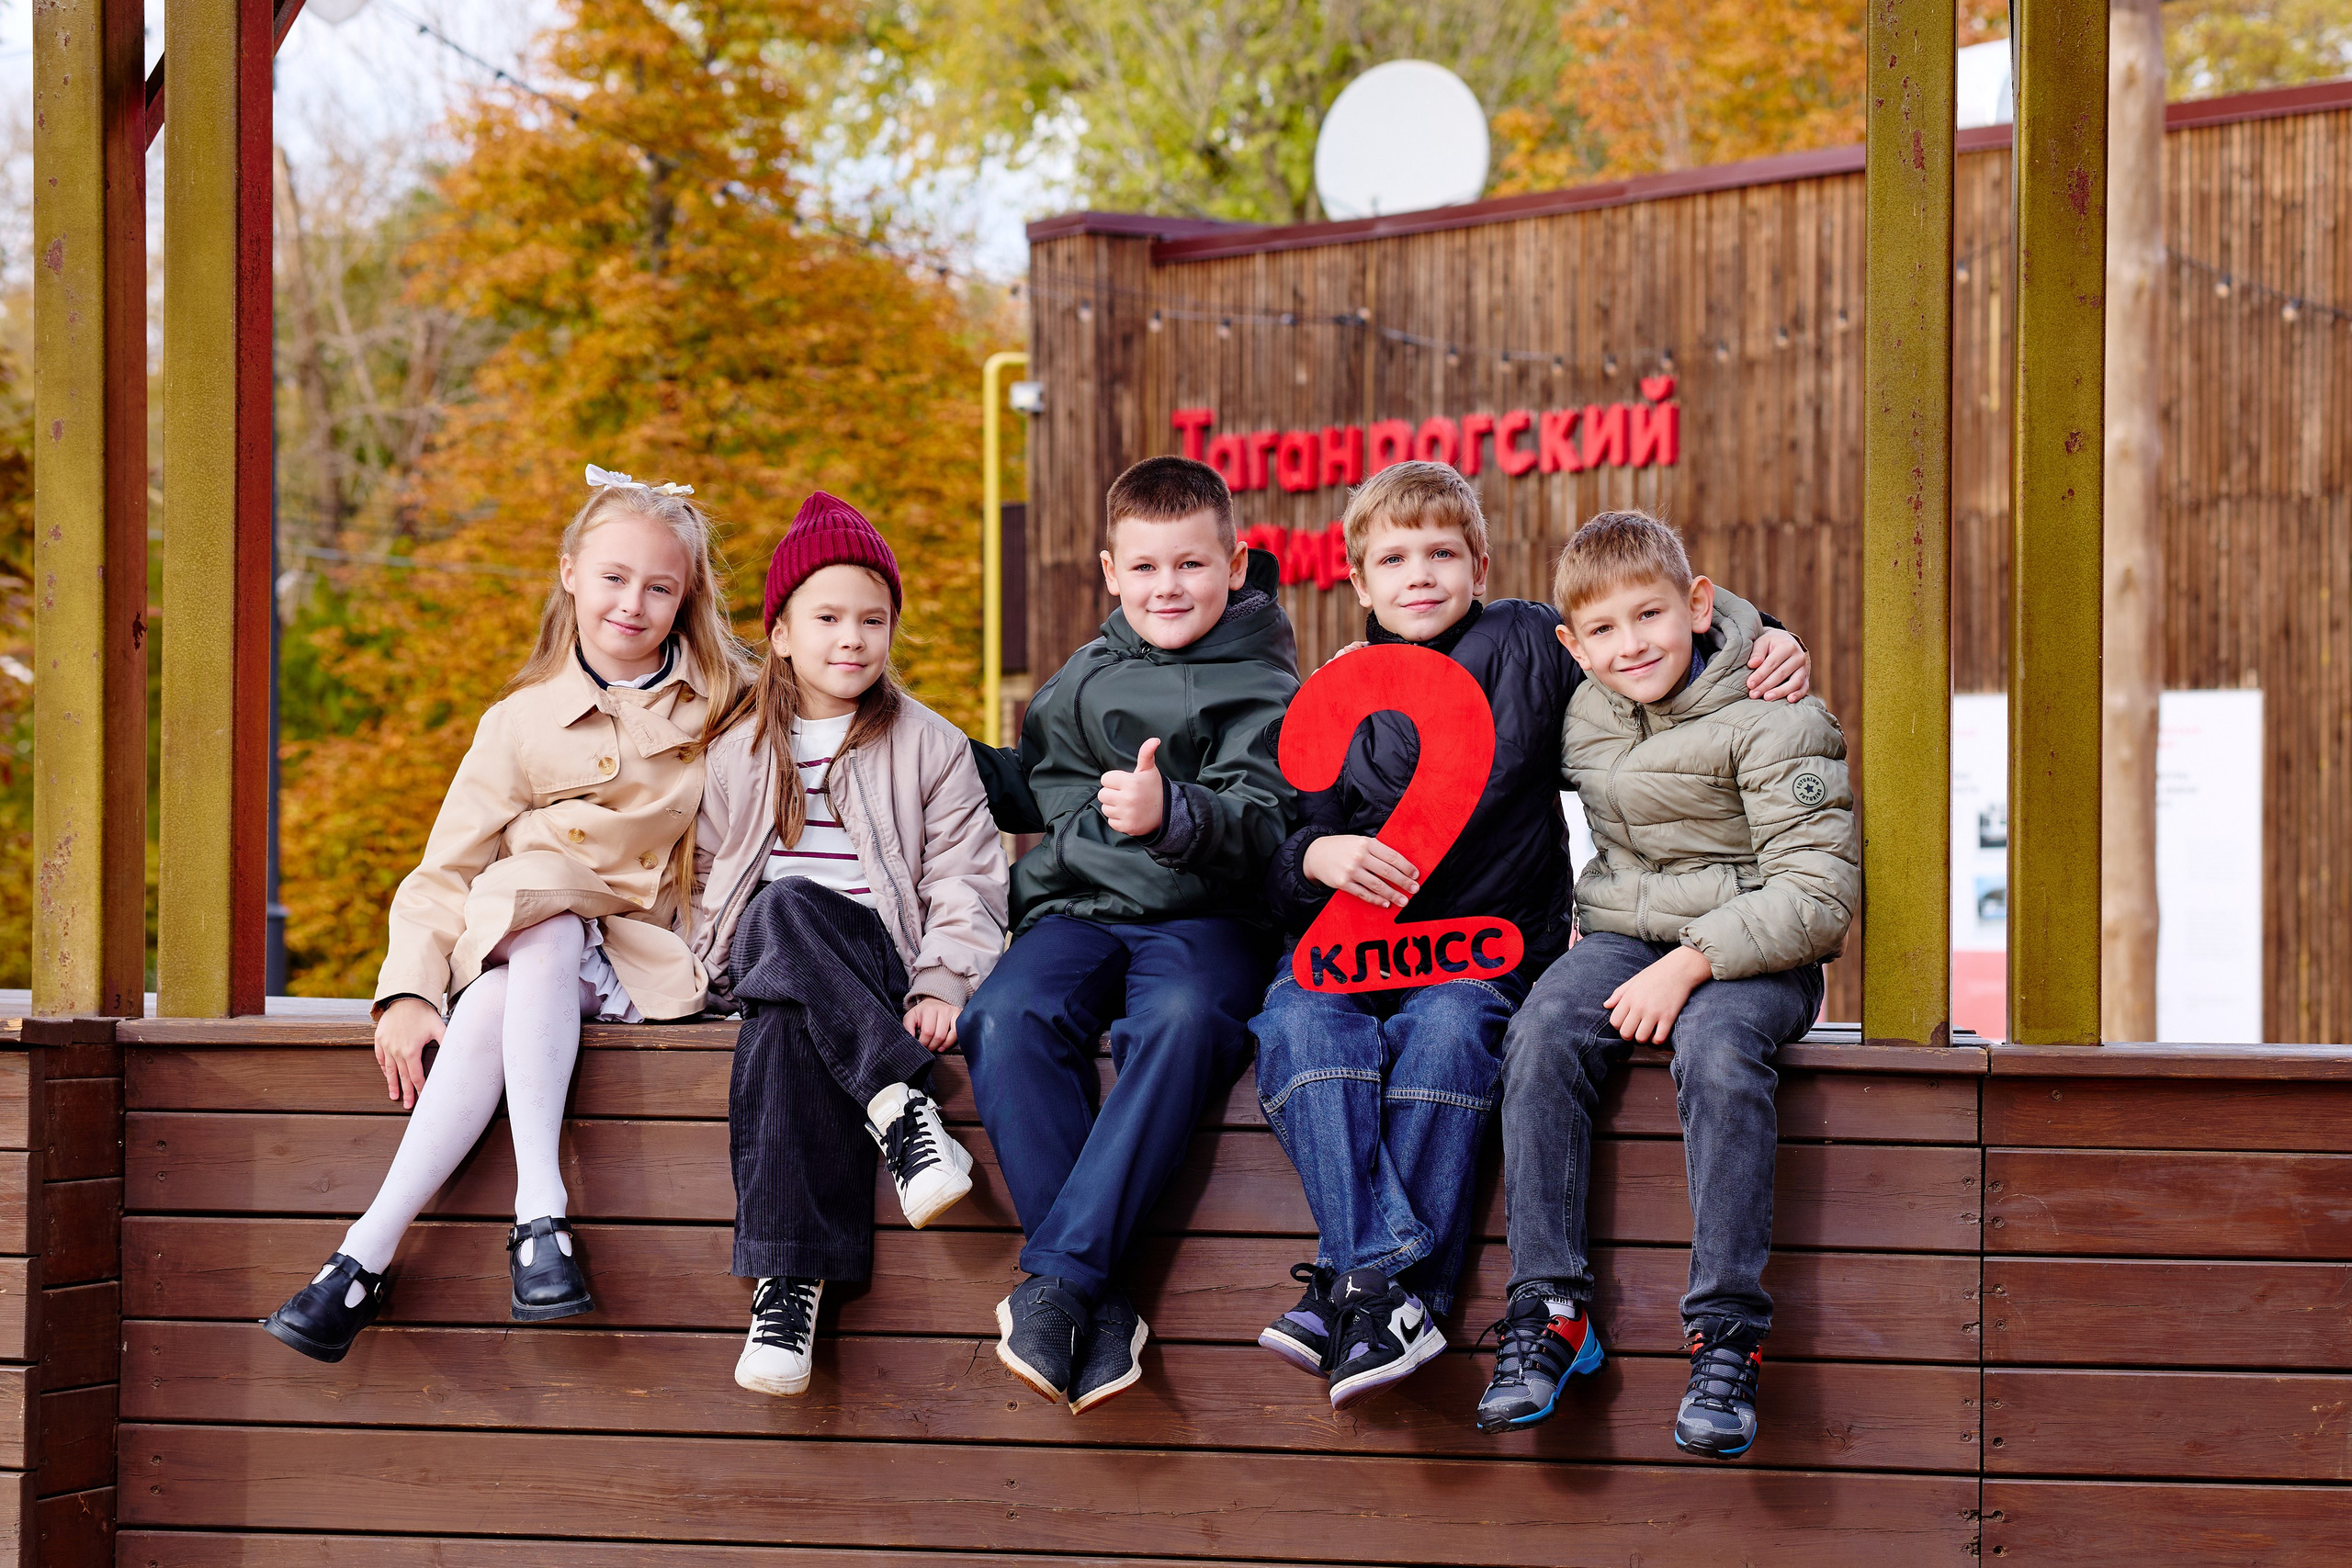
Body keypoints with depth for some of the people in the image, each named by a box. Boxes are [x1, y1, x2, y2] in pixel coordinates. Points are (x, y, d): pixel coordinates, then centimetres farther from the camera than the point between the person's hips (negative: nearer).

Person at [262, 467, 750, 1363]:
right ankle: (540, 1212, -43)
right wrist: (409, 990, -12)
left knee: (498, 1000, -33)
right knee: (542, 932, -36)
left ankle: (367, 1254, -39)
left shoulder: (725, 710, 9)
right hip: (518, 944, 1)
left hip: (634, 962, -1)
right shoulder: (521, 723, 9)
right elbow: (444, 874, 4)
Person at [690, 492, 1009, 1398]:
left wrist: (941, 986, -11)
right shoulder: (737, 753, 17)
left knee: (786, 1020, -38)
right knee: (780, 910, -38)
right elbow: (706, 875, 20)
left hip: (878, 965, -2)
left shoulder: (928, 747, 11)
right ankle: (901, 1109, -47)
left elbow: (965, 881, 4)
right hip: (766, 962, 2)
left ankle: (790, 1276, -44)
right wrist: (712, 963, 1)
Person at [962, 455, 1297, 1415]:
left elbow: (1258, 824, -11)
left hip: (1201, 917, -4)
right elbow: (1025, 788, 39)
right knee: (1007, 1021, -31)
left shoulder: (1261, 691, 7)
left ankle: (1057, 1275, -42)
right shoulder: (1084, 680, 23)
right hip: (1077, 907, 4)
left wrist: (1170, 815, -31)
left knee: (1181, 1023, -40)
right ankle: (1100, 1304, -37)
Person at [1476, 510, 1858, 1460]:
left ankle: (1726, 1336, -32)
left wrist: (1689, 965, -24)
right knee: (1541, 1037, -26)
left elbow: (1818, 894, -17)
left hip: (1752, 953, -5)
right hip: (1621, 937, 5)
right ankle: (1547, 1312, -25)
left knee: (1717, 1052, -36)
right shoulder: (1580, 716, 8)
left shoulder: (1772, 722, -11)